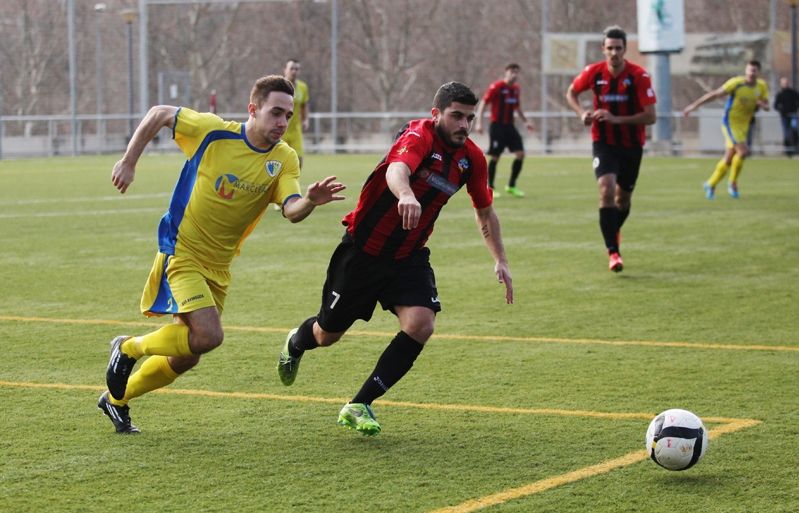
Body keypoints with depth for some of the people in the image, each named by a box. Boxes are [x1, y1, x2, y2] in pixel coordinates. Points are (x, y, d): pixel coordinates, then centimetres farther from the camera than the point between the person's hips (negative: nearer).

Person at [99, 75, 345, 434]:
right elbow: (159, 114, -1)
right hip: (181, 252, -6)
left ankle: (116, 399, 36)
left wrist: (310, 200, -43)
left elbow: (292, 211, -22)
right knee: (208, 335, -24)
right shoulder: (212, 131, -15)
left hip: (218, 266, 6)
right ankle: (130, 348, 1)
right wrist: (128, 163, -3)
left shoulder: (284, 160, -6)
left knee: (185, 358, 13)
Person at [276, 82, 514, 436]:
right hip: (362, 250, -5)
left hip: (408, 257, 5)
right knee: (327, 334, 10)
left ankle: (358, 406, -9)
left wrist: (500, 261, 12)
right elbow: (396, 170, -46)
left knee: (421, 324, -21)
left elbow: (485, 211, 16)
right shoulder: (419, 136, -23)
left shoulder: (471, 158, -2)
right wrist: (406, 195, -68)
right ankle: (296, 343, 50)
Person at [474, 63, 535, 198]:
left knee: (520, 154, -4)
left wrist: (525, 121, 14)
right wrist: (479, 122, -19)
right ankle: (490, 188, 8)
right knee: (495, 156, -5)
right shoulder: (496, 87, -11)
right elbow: (483, 104, -11)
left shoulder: (516, 89, 10)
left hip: (510, 126, 6)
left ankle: (511, 186, 7)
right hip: (497, 125, -6)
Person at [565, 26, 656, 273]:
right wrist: (582, 112, -8)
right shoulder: (593, 72, -9)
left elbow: (650, 116, -17)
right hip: (604, 143, -1)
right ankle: (613, 252, -21)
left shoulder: (639, 76, -15)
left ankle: (614, 231, 47)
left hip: (632, 144, 1)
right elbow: (571, 93, 11)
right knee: (606, 189, -22)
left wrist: (617, 119, -27)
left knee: (623, 196, 14)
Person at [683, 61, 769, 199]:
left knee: (729, 159, 7)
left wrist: (763, 104, -17)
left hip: (746, 124, 6)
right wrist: (694, 105, -13)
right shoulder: (736, 83, -15)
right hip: (731, 122, -6)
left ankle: (711, 184, 23)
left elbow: (766, 106, 10)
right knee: (743, 151, -21)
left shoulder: (762, 86, 1)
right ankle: (733, 183, 0)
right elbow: (715, 94, -13)